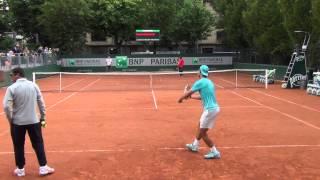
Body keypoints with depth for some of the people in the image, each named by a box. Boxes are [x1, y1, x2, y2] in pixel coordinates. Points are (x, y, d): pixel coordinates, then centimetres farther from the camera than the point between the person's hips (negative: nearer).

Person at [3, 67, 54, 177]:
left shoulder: (12, 88, -9)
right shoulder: (34, 85, 1)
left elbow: (6, 106, -14)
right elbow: (41, 103, 2)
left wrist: (11, 120, -1)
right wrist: (43, 118, 11)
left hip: (17, 122, -2)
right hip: (33, 121, 2)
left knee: (19, 146, 13)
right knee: (38, 144, 11)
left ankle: (20, 169, 23)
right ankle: (43, 168, 14)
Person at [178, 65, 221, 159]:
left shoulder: (200, 82, -12)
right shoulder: (209, 82, 14)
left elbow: (188, 93, -5)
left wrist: (181, 98, 14)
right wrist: (191, 97, 33)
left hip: (210, 109, -9)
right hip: (214, 108, 9)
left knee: (203, 133, 1)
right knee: (200, 126, 24)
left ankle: (215, 152, 4)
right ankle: (195, 145, 39)